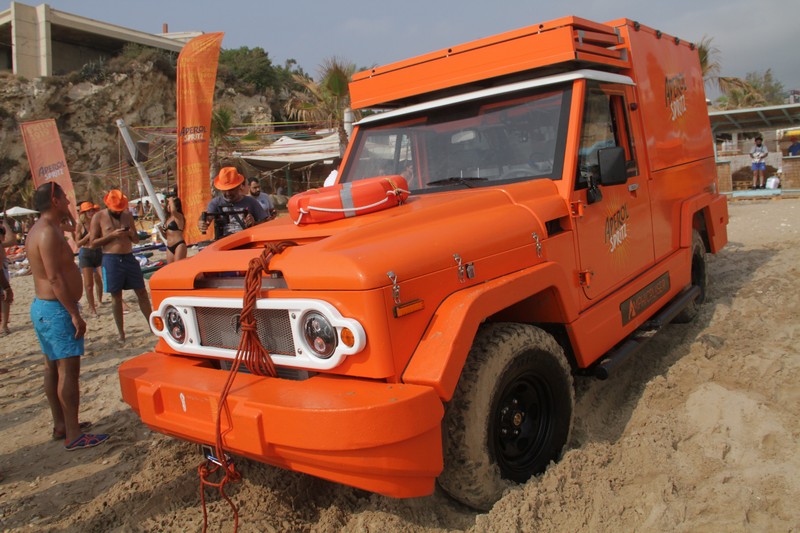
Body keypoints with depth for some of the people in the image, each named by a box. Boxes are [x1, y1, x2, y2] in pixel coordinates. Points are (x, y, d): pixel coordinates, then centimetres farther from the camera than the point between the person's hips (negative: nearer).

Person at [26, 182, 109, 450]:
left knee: (53, 368, 15)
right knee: (68, 370, -7)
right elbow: (54, 278, -24)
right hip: (56, 310, -11)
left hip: (42, 307, 11)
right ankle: (73, 435, -3)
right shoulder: (48, 232, -19)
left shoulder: (40, 230, 14)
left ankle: (60, 425, 26)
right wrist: (75, 314, -22)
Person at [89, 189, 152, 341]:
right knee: (116, 296, 4)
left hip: (129, 257, 3)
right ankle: (121, 332, 12)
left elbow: (136, 240, 15)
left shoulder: (127, 215, 10)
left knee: (142, 292, 5)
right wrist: (112, 235, -16)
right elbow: (94, 242, -5)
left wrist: (132, 234, -8)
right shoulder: (98, 217, -1)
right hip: (111, 259, -3)